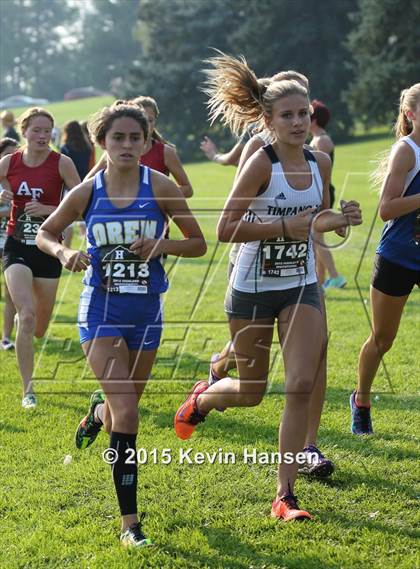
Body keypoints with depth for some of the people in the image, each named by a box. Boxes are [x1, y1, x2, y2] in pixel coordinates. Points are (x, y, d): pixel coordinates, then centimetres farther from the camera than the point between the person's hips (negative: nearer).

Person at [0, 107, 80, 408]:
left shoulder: (61, 163, -7)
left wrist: (48, 209, -19)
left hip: (47, 249, 1)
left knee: (39, 328, 11)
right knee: (27, 315, -20)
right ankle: (28, 390, -13)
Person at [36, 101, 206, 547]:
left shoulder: (160, 188, -6)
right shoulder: (86, 193, -5)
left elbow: (198, 243, 0)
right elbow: (44, 233, 10)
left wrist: (161, 245, -18)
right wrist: (64, 252, -12)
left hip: (146, 310, 2)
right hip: (101, 310, -2)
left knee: (122, 409, 17)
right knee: (126, 413, -13)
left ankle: (97, 412, 57)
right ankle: (129, 522, -5)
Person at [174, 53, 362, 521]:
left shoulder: (320, 163, 1)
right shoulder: (261, 163, -16)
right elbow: (225, 229, -19)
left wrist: (339, 220, -5)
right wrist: (285, 226, -26)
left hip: (301, 288, 4)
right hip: (252, 290, -4)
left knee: (301, 386, -9)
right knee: (251, 392, 9)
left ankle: (285, 496, -2)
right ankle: (202, 397, 46)